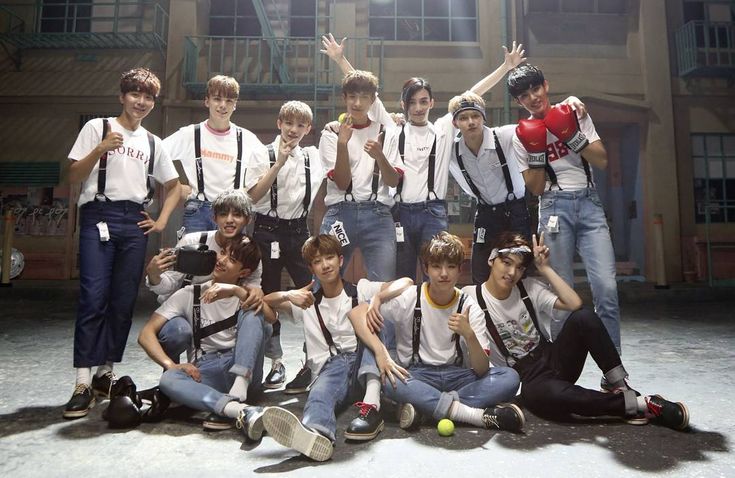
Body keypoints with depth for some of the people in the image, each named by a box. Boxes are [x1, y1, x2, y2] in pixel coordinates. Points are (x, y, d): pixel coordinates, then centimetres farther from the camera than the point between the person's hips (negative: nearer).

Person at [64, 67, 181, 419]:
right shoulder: (97, 127, 6)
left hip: (135, 223, 4)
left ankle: (105, 374, 16)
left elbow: (173, 187, 23)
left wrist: (162, 220, 11)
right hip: (99, 217, -3)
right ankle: (83, 384, -9)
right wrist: (100, 149, -14)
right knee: (93, 299, -12)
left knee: (124, 302, 3)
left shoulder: (153, 143, 16)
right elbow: (74, 176, 1)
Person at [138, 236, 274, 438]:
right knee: (168, 379, -32)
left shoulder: (247, 294, 9)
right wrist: (172, 365, -18)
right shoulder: (189, 294, 7)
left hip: (242, 371, 0)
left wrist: (237, 290, -22)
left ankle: (236, 395, -34)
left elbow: (271, 318, -13)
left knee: (252, 312, -21)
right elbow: (146, 334, -1)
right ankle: (242, 411, -49)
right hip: (205, 373, 0)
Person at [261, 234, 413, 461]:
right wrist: (288, 295, -7)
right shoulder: (308, 303, 21)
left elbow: (406, 282, -2)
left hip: (365, 364, 0)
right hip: (331, 366, 0)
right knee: (321, 390, -33)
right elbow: (265, 301, 13)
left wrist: (378, 297, -22)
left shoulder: (361, 289, 13)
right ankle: (316, 432, -69)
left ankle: (372, 404, -42)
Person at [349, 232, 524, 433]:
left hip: (457, 376, 2)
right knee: (386, 379, -35)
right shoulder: (409, 298, -8)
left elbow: (482, 370, -12)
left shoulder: (469, 306, -5)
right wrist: (380, 351, -26)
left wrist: (469, 335, -32)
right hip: (417, 375, -1)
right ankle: (481, 415, -29)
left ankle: (424, 406, -26)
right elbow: (357, 313, -11)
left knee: (509, 377, -23)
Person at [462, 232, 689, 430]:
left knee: (584, 317, -26)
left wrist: (545, 268, -9)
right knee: (551, 393, -42)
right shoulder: (472, 296, -8)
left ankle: (621, 388, -16)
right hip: (528, 381, -4)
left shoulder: (529, 287, 1)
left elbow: (575, 304, -11)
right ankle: (637, 404, -25)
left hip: (553, 360, 4)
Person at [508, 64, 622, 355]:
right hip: (555, 208, -1)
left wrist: (571, 135, -8)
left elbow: (602, 161, 2)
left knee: (606, 287, -10)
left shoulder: (577, 115, 11)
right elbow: (536, 189, 2)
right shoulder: (523, 135, 6)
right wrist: (536, 152, -9)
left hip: (589, 203, 1)